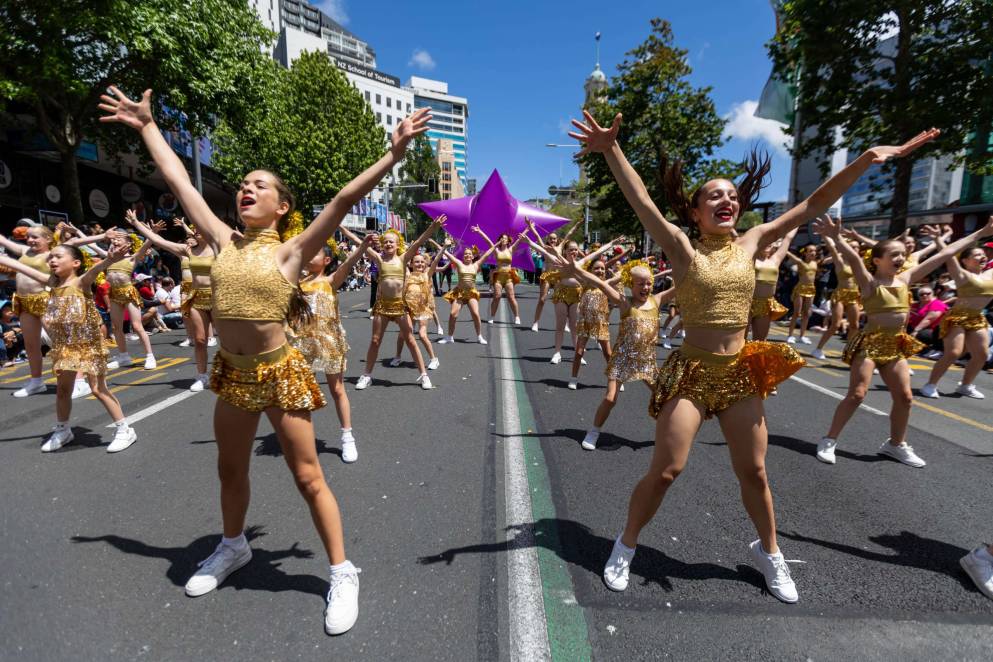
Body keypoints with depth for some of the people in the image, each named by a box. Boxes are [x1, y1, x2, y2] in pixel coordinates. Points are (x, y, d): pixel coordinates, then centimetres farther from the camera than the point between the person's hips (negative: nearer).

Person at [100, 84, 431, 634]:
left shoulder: (291, 251, -9)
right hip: (231, 373, 6)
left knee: (308, 477, 1)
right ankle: (233, 547, 49)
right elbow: (178, 181, 14)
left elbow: (343, 200, -17)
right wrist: (147, 126, 22)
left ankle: (342, 572, 17)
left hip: (279, 375, -6)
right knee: (230, 469, 23)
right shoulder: (224, 242, 5)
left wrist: (394, 155, -21)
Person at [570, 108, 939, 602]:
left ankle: (768, 551, 41)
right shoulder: (683, 248, -6)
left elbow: (813, 205, 8)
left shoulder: (751, 243, 6)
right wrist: (611, 150, -28)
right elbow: (642, 203, -18)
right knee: (665, 471, -2)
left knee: (753, 471, 15)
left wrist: (864, 161, 2)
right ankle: (626, 546, 21)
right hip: (690, 373, -4)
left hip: (741, 373, 4)